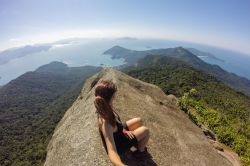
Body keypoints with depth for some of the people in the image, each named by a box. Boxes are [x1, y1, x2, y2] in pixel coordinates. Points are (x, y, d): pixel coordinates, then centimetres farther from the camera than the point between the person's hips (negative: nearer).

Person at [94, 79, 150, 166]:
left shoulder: (105, 109, -25)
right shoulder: (106, 123, -48)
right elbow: (111, 152, -57)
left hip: (118, 133, 7)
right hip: (118, 145, -7)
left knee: (139, 121, 12)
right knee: (145, 131, -2)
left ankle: (137, 142, 40)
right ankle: (140, 151, 30)